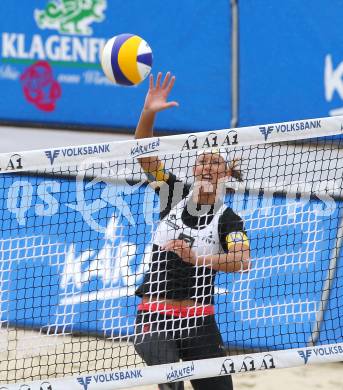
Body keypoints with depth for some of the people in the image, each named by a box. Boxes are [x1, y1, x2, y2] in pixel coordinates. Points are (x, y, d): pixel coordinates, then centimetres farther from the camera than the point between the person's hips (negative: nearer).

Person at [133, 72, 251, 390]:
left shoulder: (228, 220, -1)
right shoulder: (175, 194, 4)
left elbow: (242, 261, -21)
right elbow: (144, 153, -7)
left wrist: (196, 258, -35)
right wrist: (148, 113, -23)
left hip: (198, 319, 1)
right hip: (154, 314, -1)